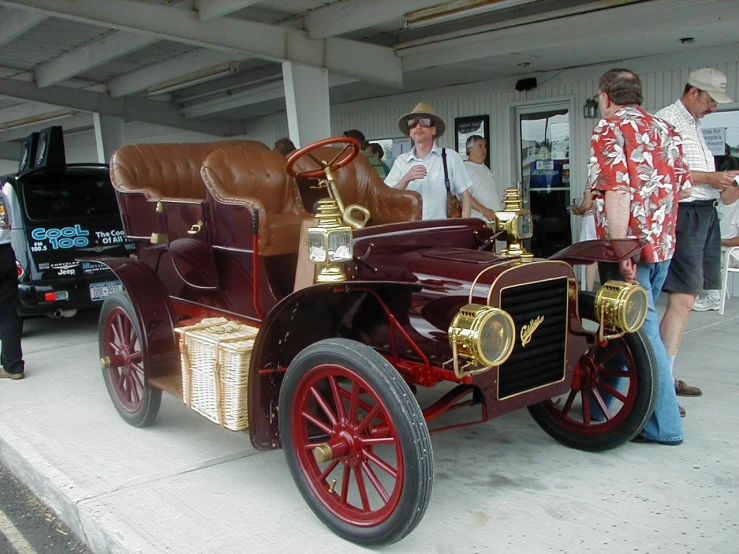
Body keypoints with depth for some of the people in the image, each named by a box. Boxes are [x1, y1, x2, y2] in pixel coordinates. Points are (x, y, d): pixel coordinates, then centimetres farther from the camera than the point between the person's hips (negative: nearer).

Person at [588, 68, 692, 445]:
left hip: (631, 244, -8)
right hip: (663, 243, 8)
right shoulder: (664, 129, 15)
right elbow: (683, 188, 15)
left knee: (641, 330, -3)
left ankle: (664, 424, 4)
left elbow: (618, 190, -20)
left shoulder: (609, 129, -8)